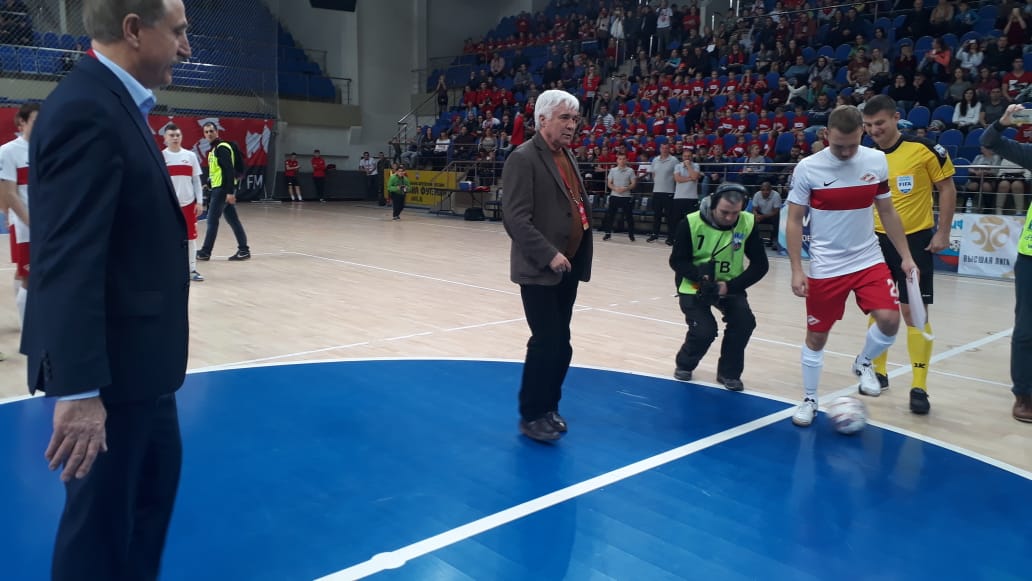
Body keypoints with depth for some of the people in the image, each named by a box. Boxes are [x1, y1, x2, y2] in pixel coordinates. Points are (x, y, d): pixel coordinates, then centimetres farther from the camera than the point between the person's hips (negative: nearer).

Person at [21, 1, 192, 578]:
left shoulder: (114, 103, 10)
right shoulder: (86, 111, -21)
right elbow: (68, 264, -26)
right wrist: (79, 391, -27)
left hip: (137, 354, 10)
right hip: (108, 362, -10)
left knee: (158, 473, 26)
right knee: (103, 513, 7)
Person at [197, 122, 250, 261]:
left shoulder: (222, 148, -12)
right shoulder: (213, 149, 18)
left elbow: (230, 171, -20)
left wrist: (230, 192, -24)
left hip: (223, 189, -10)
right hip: (219, 188, 10)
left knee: (212, 220, -3)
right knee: (233, 220, 8)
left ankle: (205, 252, 4)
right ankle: (244, 250, 9)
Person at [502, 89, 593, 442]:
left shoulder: (567, 155, 14)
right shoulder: (524, 158, -13)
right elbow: (515, 219, -20)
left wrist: (579, 257, 9)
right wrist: (549, 255, -24)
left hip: (568, 266, 8)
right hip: (540, 269, -8)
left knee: (560, 343, 12)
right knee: (547, 343, -4)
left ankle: (548, 407, 26)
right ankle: (532, 415, 11)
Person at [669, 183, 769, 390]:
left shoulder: (748, 223, -15)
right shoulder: (691, 223, -20)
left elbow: (760, 265, -8)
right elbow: (676, 261, -10)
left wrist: (730, 285, -22)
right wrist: (698, 274, -29)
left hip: (729, 286, 2)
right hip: (694, 287, -2)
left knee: (744, 322, -19)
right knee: (704, 330, -19)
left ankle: (729, 372, 5)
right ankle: (685, 365, 15)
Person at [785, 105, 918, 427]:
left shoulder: (877, 161, -2)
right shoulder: (807, 168, -11)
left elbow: (887, 212, 8)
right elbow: (794, 221, -7)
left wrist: (905, 255, 5)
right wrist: (796, 270, -13)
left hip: (869, 260, 3)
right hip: (825, 266, -2)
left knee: (889, 320, -14)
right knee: (816, 336, 5)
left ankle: (863, 364, 18)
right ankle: (809, 400, 24)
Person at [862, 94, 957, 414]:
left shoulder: (924, 149, -11)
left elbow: (947, 188, -3)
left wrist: (942, 233, -6)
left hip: (915, 240, -4)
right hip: (878, 241, 4)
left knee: (914, 312, -4)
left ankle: (919, 387, 5)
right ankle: (878, 373, 27)